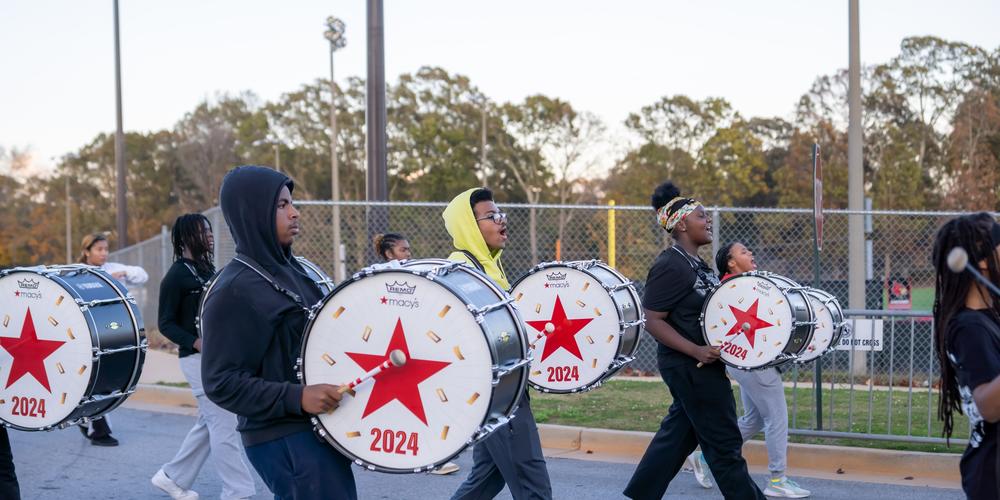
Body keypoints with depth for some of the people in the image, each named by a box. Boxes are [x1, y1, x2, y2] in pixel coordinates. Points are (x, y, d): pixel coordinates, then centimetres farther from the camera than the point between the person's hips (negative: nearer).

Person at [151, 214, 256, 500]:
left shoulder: (209, 269, 14)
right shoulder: (176, 276, -9)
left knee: (209, 424, 15)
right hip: (199, 359, -8)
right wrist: (196, 342, -25)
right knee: (224, 426, -9)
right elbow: (166, 323, -11)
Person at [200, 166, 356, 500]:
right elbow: (221, 382, -18)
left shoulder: (290, 270, 11)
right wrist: (296, 397, -27)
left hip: (318, 426, 9)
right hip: (283, 440, -9)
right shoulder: (234, 291, -15)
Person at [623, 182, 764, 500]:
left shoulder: (698, 265, 12)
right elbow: (652, 320, -21)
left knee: (678, 435, 16)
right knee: (724, 441, -1)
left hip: (701, 365, 10)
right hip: (688, 366, -10)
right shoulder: (669, 266, -18)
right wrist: (696, 351, -26)